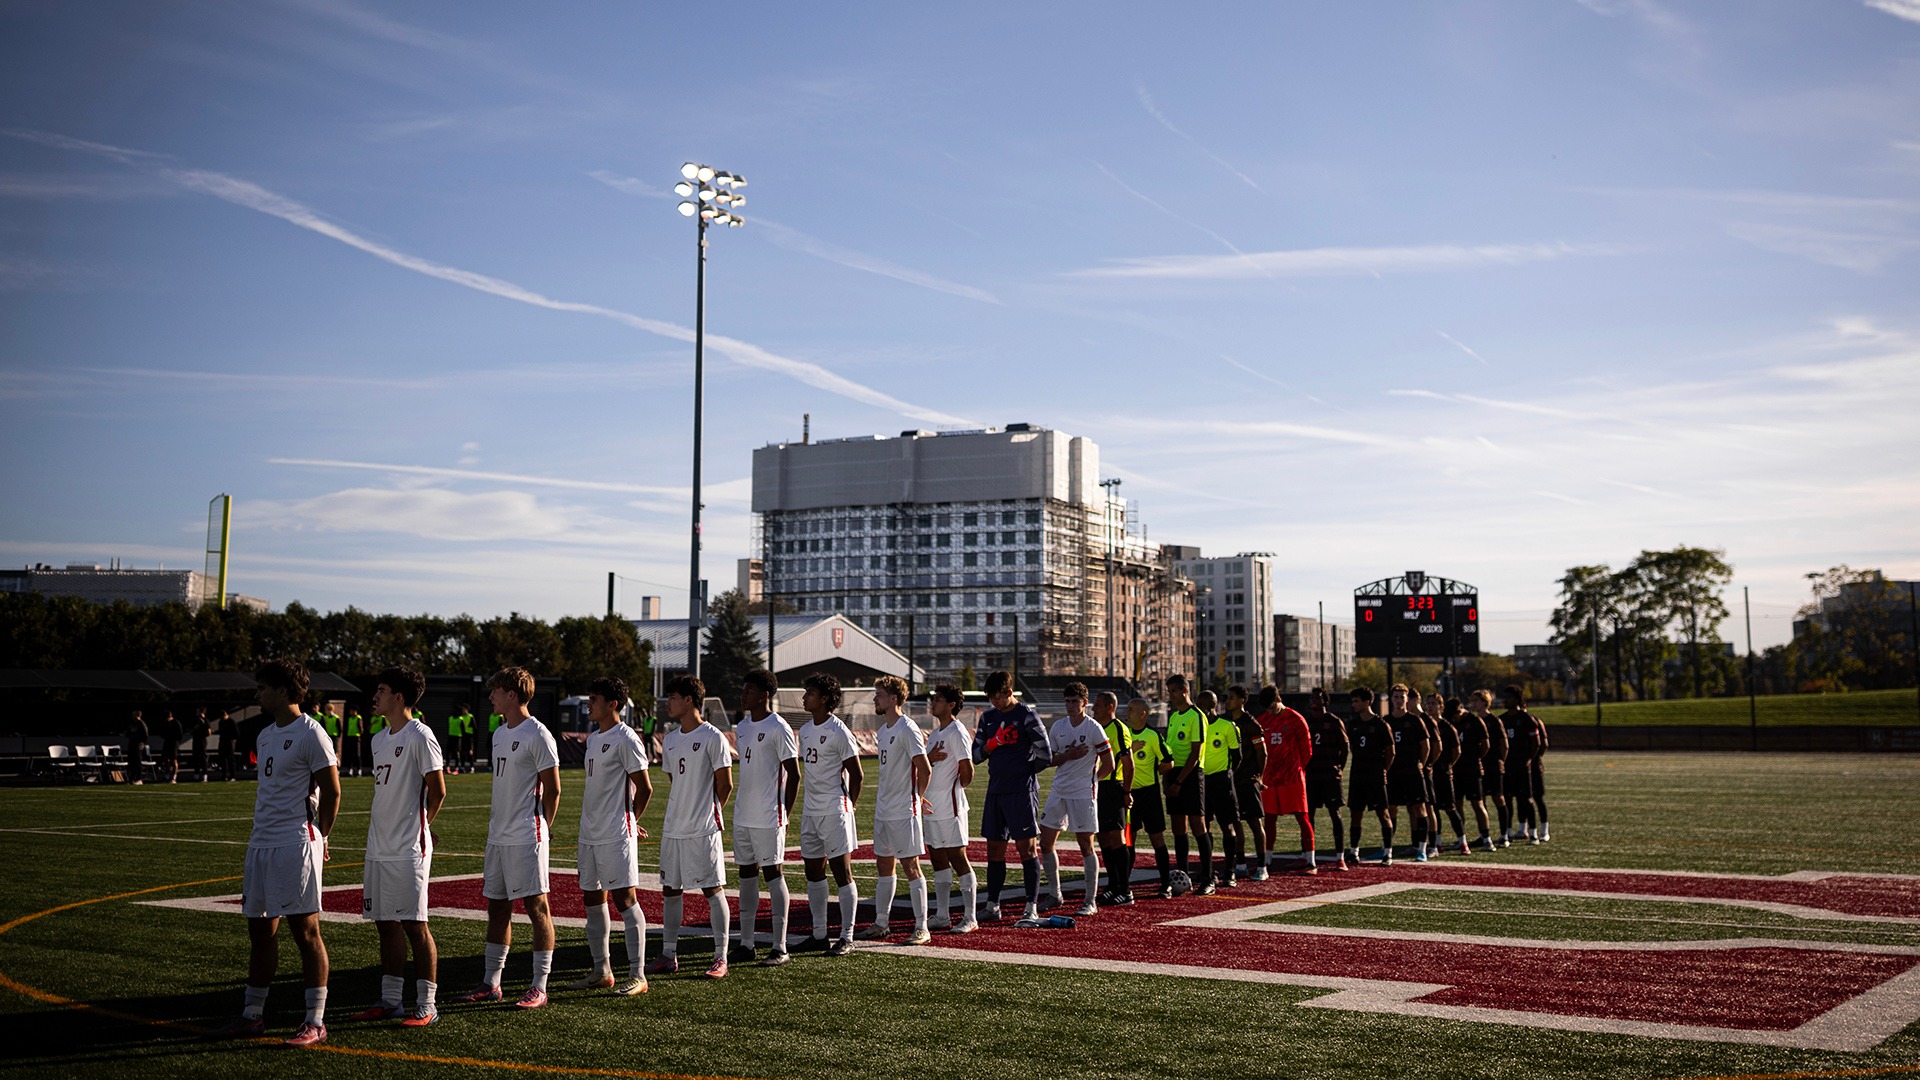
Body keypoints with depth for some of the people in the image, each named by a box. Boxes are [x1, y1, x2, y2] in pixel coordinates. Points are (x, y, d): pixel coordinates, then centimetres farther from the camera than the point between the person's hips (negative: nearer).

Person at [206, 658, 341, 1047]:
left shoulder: (309, 733, -11)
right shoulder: (266, 735, 16)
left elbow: (331, 791, -10)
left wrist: (320, 837, -3)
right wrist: (261, 832, 17)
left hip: (295, 845, -9)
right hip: (260, 843, 9)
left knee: (305, 930, -5)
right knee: (260, 930, 13)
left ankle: (316, 1022, 0)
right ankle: (252, 1016, 22)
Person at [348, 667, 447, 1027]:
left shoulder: (420, 736, -11)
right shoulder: (379, 739, 15)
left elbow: (438, 790, -11)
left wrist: (418, 825, -2)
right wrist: (374, 821, 12)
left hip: (409, 849, -9)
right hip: (379, 847, 9)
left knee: (414, 924, -6)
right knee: (386, 924, 12)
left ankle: (426, 1006, -1)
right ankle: (390, 1001, 20)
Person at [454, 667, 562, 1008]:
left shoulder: (537, 735, -12)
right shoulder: (500, 734, 15)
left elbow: (552, 789, -10)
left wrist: (543, 829, -4)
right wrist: (495, 828, 17)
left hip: (526, 838, -9)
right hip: (497, 836, 9)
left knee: (536, 906, -3)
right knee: (497, 906, 12)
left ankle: (539, 986, 1)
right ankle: (491, 983, 20)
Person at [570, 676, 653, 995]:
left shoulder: (625, 739, -12)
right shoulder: (593, 738, 15)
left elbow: (644, 789, -11)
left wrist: (629, 821, 0)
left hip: (616, 836, -9)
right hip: (589, 834, 9)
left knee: (624, 899, -7)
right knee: (592, 899, 12)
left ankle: (637, 974, -3)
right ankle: (601, 971, 21)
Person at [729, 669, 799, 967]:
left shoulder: (778, 728, -11)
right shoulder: (742, 728, 13)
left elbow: (793, 775, -10)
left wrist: (785, 814, -10)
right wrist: (741, 805, 17)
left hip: (768, 818, -8)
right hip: (742, 816, 8)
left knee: (773, 874, -4)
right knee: (747, 874, 10)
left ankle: (779, 947, -1)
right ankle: (747, 944, 16)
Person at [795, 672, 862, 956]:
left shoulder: (838, 731, -13)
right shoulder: (804, 731, 11)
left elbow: (856, 775, -10)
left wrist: (847, 805, -2)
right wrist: (808, 804, 15)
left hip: (834, 812, -8)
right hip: (810, 812, 8)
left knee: (842, 872, -4)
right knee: (813, 871, 11)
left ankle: (846, 937, 0)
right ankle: (818, 934, 20)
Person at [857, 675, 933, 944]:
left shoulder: (907, 729, -15)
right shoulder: (882, 730, 13)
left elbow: (924, 769, -17)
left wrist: (917, 796, -5)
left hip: (904, 811, -9)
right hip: (883, 810, 9)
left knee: (910, 866, -5)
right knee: (883, 865, 13)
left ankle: (922, 928, -1)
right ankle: (881, 924, 21)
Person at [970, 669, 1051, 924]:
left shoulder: (1026, 714, -6)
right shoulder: (988, 718, 13)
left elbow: (1045, 755, -7)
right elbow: (976, 755, 12)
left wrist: (1024, 771, 6)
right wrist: (990, 745, -7)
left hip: (1022, 791, -6)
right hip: (996, 790, 7)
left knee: (1026, 848, -6)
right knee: (994, 850, 10)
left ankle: (1032, 909, -5)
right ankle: (992, 906, 19)